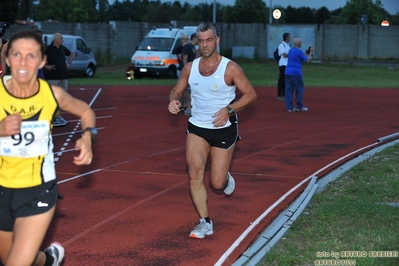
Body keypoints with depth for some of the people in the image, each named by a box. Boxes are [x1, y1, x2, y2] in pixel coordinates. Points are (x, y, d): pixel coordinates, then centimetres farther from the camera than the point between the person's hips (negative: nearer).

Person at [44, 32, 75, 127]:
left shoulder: (63, 48, 11)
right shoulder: (48, 49, -9)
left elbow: (72, 54, 30)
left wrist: (69, 63, 14)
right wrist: (46, 66, -15)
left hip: (63, 76, 7)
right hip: (53, 77, -7)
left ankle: (58, 117, 18)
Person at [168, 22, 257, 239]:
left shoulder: (230, 68, -12)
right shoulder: (190, 68, -1)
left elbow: (251, 94, -8)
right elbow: (177, 90, 12)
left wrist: (229, 109, -23)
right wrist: (173, 100, -12)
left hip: (224, 129, -3)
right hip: (197, 127, 3)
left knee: (217, 183, -1)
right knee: (195, 173, -14)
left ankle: (226, 178, 38)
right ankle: (205, 223, -1)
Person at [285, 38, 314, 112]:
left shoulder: (290, 50, 14)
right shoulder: (299, 51, -10)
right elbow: (307, 60, -6)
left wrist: (306, 53, 24)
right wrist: (311, 53, 5)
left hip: (288, 72, 7)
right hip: (296, 73, -7)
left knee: (289, 90, 3)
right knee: (300, 89, 6)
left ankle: (289, 107, 1)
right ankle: (299, 107, 10)